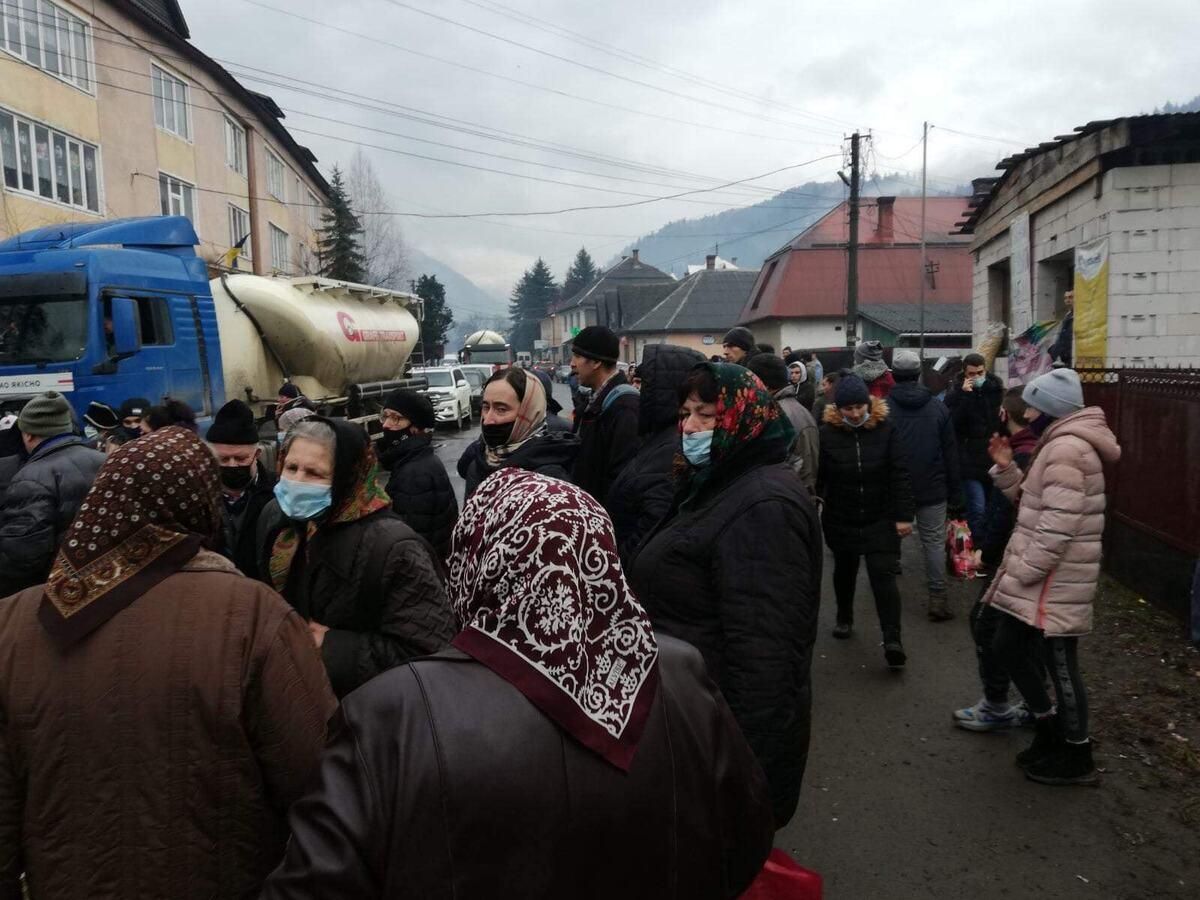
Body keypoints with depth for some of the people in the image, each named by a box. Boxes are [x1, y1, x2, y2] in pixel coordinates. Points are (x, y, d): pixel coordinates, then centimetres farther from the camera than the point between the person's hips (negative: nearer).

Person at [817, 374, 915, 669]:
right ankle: (844, 618, 42)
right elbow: (817, 478, -6)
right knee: (844, 571, 19)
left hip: (881, 520, -1)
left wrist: (903, 515, -9)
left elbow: (900, 475, -7)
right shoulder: (827, 433, -10)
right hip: (841, 520, 2)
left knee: (883, 575, -7)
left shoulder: (884, 429, -9)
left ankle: (892, 640, -5)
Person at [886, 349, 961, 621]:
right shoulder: (938, 407, -1)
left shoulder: (884, 407, -8)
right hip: (932, 488, 1)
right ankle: (938, 597, 0)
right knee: (934, 541, 4)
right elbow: (951, 453, 2)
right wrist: (955, 492, 9)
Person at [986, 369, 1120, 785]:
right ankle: (1050, 730, 32)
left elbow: (1059, 522, -25)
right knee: (1008, 647, 17)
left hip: (1055, 578, -10)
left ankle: (1077, 758, 19)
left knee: (1059, 665, 3)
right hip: (1039, 574, 10)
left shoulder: (1066, 449, -20)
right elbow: (1032, 503, 15)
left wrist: (1025, 570, -19)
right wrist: (1007, 469, 1)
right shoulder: (1060, 444, 15)